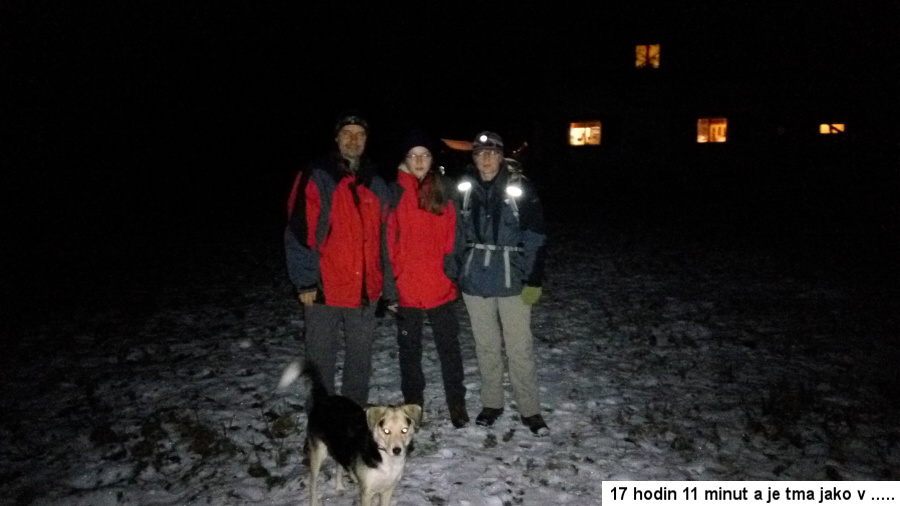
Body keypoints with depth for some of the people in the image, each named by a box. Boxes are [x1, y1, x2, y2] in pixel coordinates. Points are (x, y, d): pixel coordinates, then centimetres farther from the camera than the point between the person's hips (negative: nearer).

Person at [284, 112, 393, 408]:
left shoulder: (376, 184, 11)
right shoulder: (316, 177, -4)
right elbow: (299, 233, -9)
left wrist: (387, 281, 10)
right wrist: (305, 281, -14)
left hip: (366, 290, 4)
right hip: (324, 289, -4)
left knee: (360, 359, 15)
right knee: (321, 360, 7)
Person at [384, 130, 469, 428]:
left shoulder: (442, 191, 4)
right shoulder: (394, 193, -3)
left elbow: (451, 233, 7)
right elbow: (388, 239, -4)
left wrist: (451, 264, -6)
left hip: (440, 285, 1)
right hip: (406, 287, -1)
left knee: (449, 346, 7)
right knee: (410, 348, 13)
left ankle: (456, 403, 21)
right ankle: (413, 404, 28)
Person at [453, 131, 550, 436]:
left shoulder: (520, 188, -7)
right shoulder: (465, 188, 3)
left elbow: (535, 236, -7)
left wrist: (533, 280, -11)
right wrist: (459, 272, 9)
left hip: (511, 280, -3)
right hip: (474, 280, 3)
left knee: (520, 348, 2)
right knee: (486, 346, 14)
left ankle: (529, 410, 16)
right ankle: (491, 403, 28)